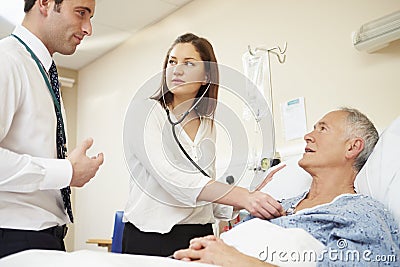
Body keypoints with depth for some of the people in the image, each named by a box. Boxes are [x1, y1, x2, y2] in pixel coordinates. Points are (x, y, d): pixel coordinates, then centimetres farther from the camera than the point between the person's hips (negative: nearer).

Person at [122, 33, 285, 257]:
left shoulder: (208, 125, 11)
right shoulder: (146, 112, -6)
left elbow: (209, 197, 13)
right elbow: (170, 176, -22)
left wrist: (252, 204, -4)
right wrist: (241, 196, -30)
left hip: (199, 235, 5)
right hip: (151, 236, -4)